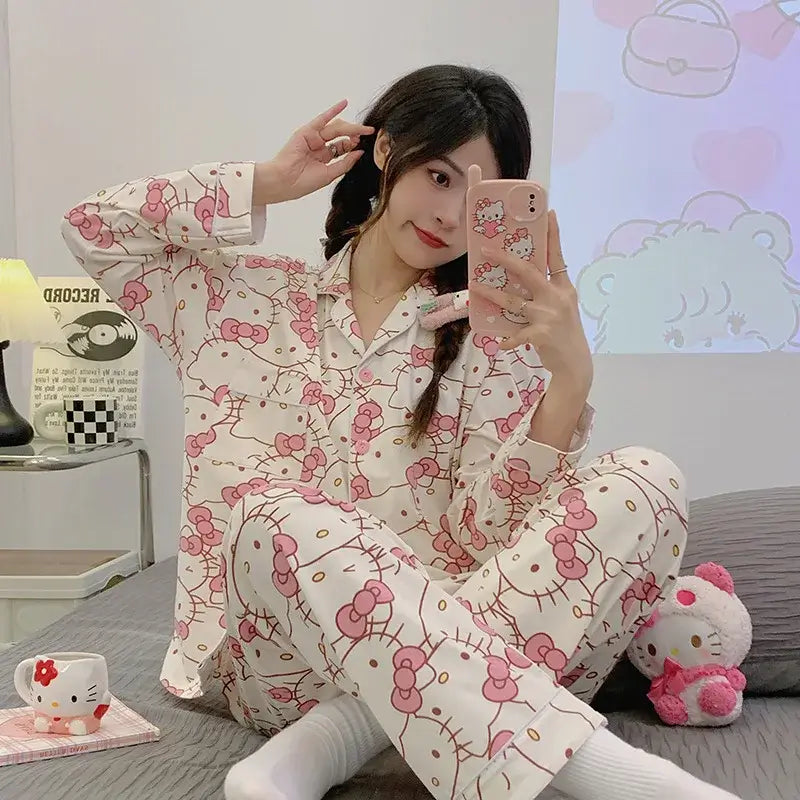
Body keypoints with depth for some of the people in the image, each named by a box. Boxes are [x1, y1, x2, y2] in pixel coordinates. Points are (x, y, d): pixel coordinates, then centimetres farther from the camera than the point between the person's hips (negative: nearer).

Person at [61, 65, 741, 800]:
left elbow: (488, 530, -7)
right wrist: (267, 184, 6)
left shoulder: (491, 334, 4)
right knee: (280, 517, -34)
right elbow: (94, 227, 10)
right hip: (274, 651, 0)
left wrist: (571, 376, -23)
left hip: (444, 627, 1)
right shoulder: (247, 297, 11)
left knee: (647, 481, -20)